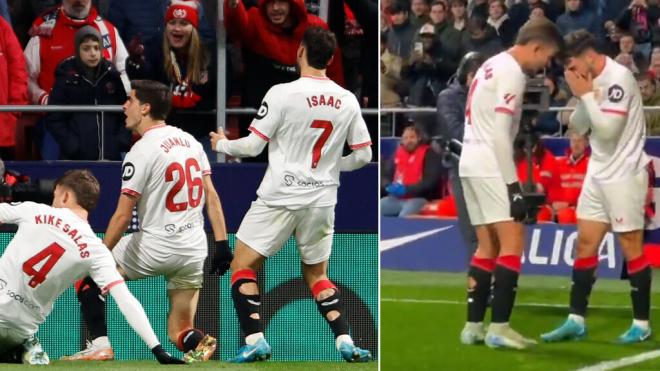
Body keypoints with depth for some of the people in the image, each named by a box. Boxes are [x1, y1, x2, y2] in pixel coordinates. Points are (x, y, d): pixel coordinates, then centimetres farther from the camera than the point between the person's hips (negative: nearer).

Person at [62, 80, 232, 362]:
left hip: (155, 246, -6)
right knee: (180, 333, 13)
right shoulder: (190, 141, 10)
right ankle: (199, 343, -21)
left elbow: (122, 217, -12)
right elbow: (212, 196, 7)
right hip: (194, 251, 6)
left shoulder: (141, 152, -11)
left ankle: (100, 344, 3)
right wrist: (222, 244, 7)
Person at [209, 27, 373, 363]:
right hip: (322, 201, 5)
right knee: (317, 275, 19)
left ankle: (255, 341, -7)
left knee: (242, 266, 6)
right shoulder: (347, 101, 1)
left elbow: (253, 146, -8)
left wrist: (222, 144, 12)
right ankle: (346, 343, 5)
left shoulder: (283, 94, -12)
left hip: (280, 197, -5)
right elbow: (363, 155, 7)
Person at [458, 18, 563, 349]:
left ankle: (473, 326, 10)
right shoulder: (512, 72, -12)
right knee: (512, 242, -10)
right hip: (490, 167, -10)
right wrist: (512, 185, -17)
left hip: (470, 164, 10)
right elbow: (500, 134, -18)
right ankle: (499, 327, -14)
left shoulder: (494, 65, 17)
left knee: (488, 246, 11)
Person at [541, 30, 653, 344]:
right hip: (598, 172, 8)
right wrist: (580, 96, -7)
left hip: (624, 174, -8)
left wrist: (586, 94, -17)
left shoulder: (618, 78, -18)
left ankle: (641, 324, 6)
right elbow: (579, 127, 9)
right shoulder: (591, 80, 6)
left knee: (631, 247, -2)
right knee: (585, 244, 6)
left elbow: (607, 128, -23)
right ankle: (576, 321, 10)